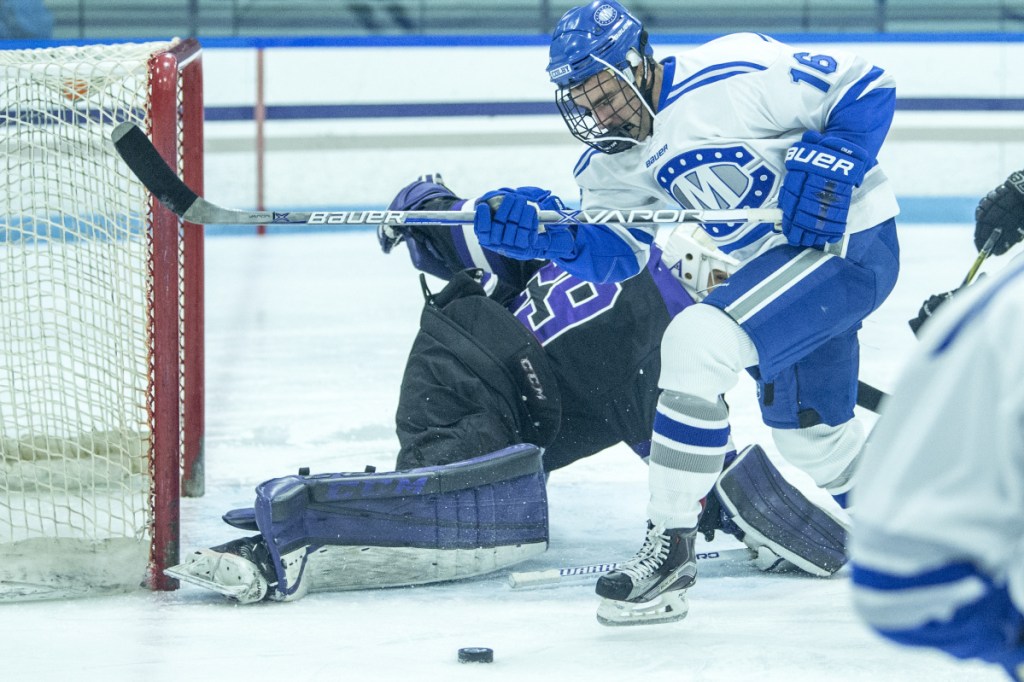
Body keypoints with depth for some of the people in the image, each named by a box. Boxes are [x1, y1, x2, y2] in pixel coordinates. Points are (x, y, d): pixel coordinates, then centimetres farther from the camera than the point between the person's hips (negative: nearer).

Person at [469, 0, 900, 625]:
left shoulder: (733, 76, -21)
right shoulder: (615, 163, 5)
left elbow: (866, 87, -15)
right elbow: (612, 251, 0)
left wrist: (827, 162, -25)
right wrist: (545, 235, -16)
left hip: (848, 242, -10)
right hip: (771, 261, 10)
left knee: (698, 345, -24)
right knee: (811, 435, 20)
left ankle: (672, 544, -18)